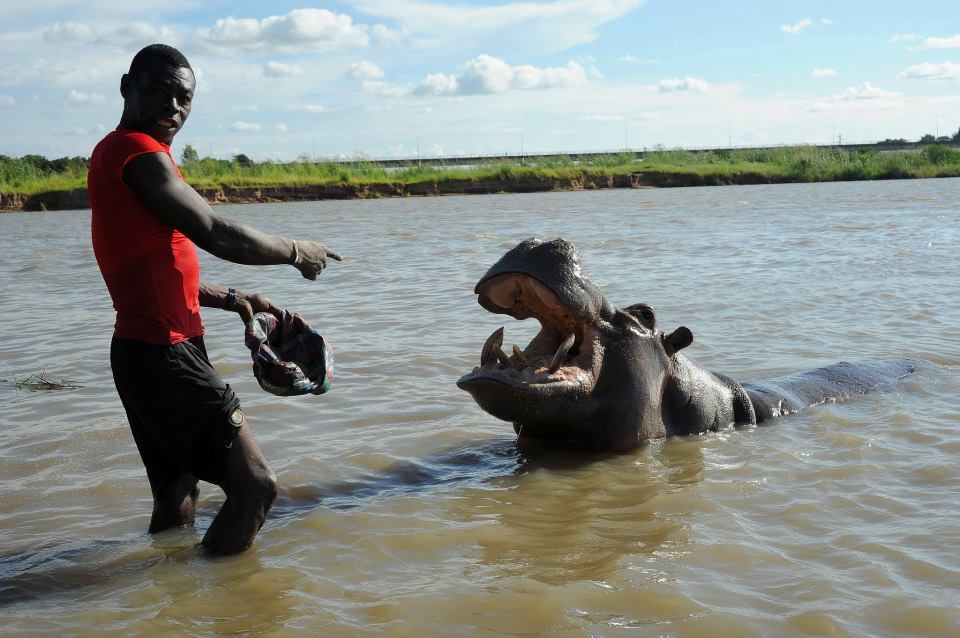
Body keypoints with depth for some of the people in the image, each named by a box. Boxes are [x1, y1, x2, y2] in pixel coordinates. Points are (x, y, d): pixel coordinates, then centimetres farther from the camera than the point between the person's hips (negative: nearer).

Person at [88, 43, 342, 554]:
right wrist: (297, 252, -4)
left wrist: (231, 299, 15)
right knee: (255, 485, -8)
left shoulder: (114, 153, 18)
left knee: (177, 499, 18)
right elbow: (217, 235, -18)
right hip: (161, 355, -11)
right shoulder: (140, 153, -14)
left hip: (150, 353, 11)